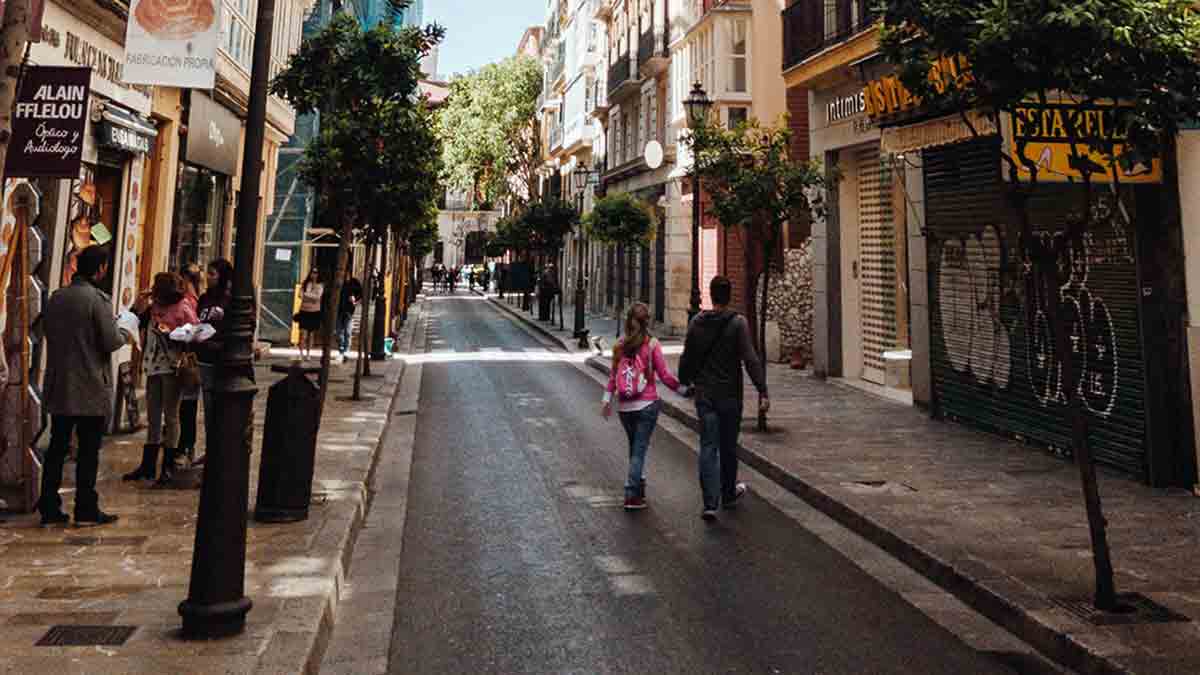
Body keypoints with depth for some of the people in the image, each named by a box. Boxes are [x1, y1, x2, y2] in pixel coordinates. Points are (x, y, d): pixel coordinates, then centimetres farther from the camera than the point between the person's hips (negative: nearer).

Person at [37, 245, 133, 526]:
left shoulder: (56, 298, 7)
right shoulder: (97, 299, -14)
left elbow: (47, 331, 16)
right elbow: (110, 342, -15)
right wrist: (124, 334, 5)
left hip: (58, 387, 6)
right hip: (91, 388, -6)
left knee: (57, 446, 12)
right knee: (89, 450, 3)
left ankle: (49, 509, 15)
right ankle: (86, 510, 8)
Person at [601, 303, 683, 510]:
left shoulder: (620, 345, 1)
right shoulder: (652, 345, -10)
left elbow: (613, 375, 6)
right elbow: (664, 375, -9)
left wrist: (607, 399, 15)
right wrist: (682, 388, 4)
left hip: (624, 407, 4)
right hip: (647, 405, -4)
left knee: (634, 447, 19)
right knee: (640, 449, 1)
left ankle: (639, 486, 28)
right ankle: (632, 495, -2)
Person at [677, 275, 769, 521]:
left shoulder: (696, 323, 2)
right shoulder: (738, 323, -10)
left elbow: (687, 357, 11)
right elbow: (750, 359, -17)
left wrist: (685, 380, 28)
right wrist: (762, 391, -16)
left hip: (704, 394, 2)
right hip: (730, 395, -2)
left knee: (708, 446, 2)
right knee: (728, 447, 13)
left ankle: (710, 503, -7)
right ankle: (728, 495, 30)